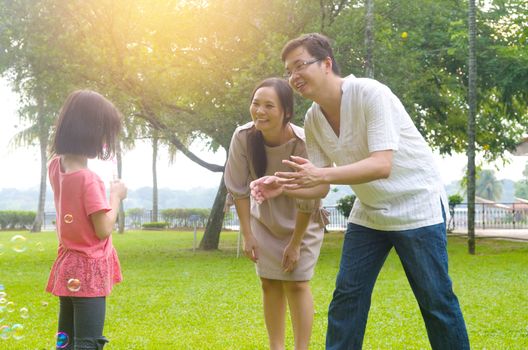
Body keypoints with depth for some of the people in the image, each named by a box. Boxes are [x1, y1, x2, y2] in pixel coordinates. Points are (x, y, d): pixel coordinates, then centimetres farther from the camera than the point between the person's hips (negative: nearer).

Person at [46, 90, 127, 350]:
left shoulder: (55, 166, 0)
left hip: (67, 268, 9)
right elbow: (104, 229, -21)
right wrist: (116, 196, -7)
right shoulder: (88, 179, -24)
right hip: (89, 272, -9)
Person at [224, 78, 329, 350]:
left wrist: (295, 244, -16)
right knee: (270, 283, 8)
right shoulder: (243, 137, -26)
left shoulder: (303, 143, -34)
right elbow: (239, 189, -13)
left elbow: (308, 201, -23)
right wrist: (247, 235, -10)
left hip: (301, 223, -3)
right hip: (264, 221, 3)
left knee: (296, 284, -5)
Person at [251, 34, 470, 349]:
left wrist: (321, 175, -42)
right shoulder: (313, 119, -3)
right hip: (369, 213, 6)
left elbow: (382, 165, -33)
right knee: (347, 296, 2)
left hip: (417, 206, -6)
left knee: (436, 300, -1)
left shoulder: (370, 93, -24)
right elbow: (320, 186, -1)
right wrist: (281, 186, -21)